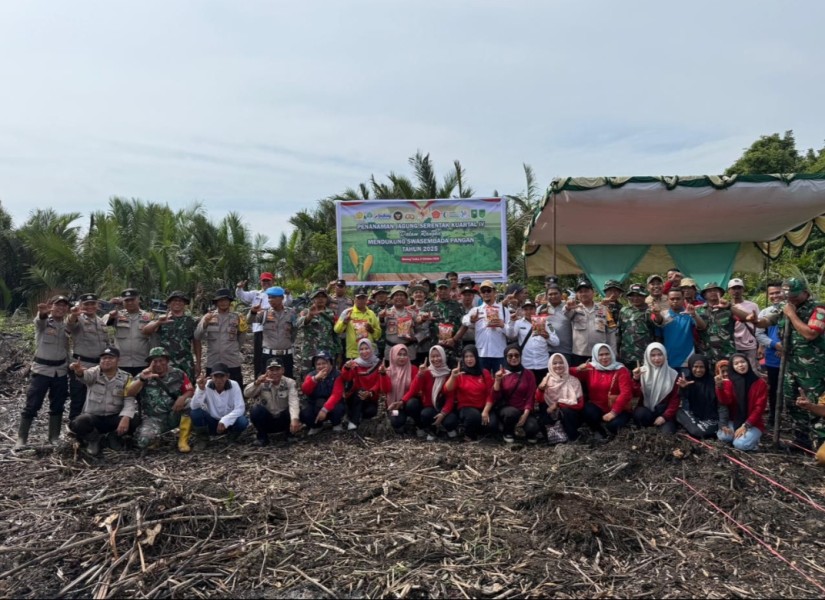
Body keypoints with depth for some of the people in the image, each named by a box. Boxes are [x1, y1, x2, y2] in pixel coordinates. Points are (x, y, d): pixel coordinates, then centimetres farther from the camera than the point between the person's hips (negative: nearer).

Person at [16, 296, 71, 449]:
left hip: (61, 370, 4)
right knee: (32, 405, -3)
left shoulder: (67, 325, 8)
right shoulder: (43, 322, -6)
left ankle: (54, 437, 19)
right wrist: (42, 312, -57)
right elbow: (39, 320, -32)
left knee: (57, 406, 9)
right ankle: (21, 438, 7)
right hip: (42, 369, -4)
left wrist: (69, 367, 11)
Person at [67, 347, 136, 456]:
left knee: (132, 422, -29)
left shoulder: (126, 377, -3)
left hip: (114, 418, 1)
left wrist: (125, 418, -32)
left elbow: (129, 401, -12)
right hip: (93, 417, -1)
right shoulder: (95, 372, -5)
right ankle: (93, 439, 4)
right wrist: (79, 371, -57)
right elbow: (86, 374, -31)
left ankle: (114, 436, 8)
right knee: (78, 423, -34)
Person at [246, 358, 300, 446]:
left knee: (297, 411, -29)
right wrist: (257, 382, -45)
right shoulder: (262, 383, -10)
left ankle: (291, 433, 3)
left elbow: (293, 402, -29)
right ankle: (262, 436, -3)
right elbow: (246, 394, -26)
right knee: (255, 410, -29)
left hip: (283, 420, 0)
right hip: (267, 421, 0)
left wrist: (294, 419, -47)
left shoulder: (290, 382, -13)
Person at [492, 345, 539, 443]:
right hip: (505, 409, 0)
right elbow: (495, 398, -6)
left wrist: (525, 414, -17)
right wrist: (497, 380, -19)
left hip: (524, 410, 0)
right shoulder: (500, 374, 1)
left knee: (532, 428, -29)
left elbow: (531, 397, -2)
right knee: (512, 412, -36)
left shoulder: (528, 374, 3)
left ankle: (529, 434, 10)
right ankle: (508, 433, -2)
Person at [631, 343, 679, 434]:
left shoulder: (672, 374, 0)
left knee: (667, 433, -28)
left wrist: (665, 416, -10)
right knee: (639, 413, -33)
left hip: (664, 412, -1)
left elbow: (675, 399, 1)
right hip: (646, 411, 1)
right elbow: (636, 394, -8)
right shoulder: (642, 371, 0)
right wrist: (636, 379, -25)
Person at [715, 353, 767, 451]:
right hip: (734, 422, 2)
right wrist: (719, 385, -35)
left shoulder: (760, 383, -5)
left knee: (740, 444, -27)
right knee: (723, 436, -27)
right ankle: (739, 436, 5)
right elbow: (725, 401, -16)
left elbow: (759, 408, -9)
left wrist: (745, 426, -16)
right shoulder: (729, 382, 0)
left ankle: (753, 437, 6)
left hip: (753, 424, -2)